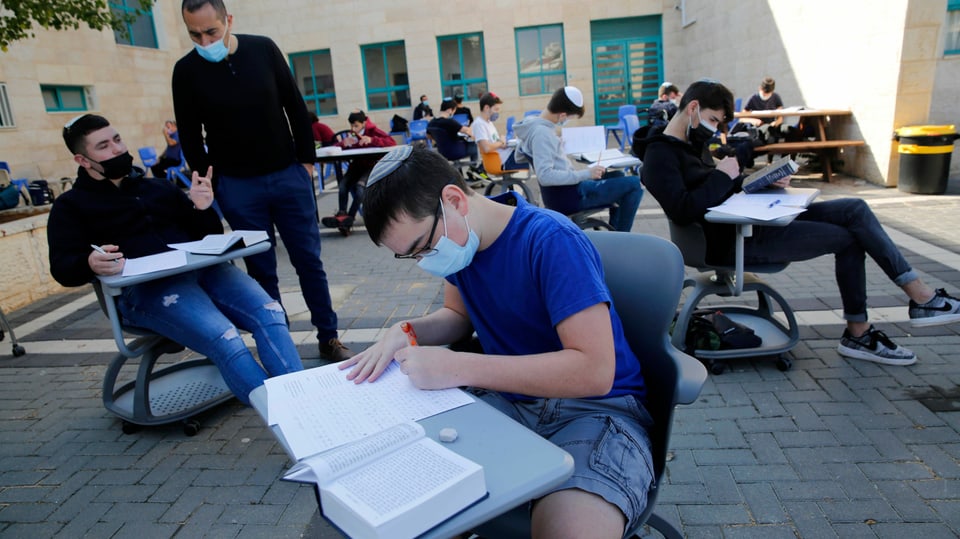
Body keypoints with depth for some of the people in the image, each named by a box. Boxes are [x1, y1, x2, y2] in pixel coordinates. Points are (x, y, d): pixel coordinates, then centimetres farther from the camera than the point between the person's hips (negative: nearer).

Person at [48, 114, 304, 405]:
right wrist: (90, 264, -20)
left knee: (270, 315, -24)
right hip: (143, 287, -4)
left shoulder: (157, 186, 28)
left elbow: (210, 235, 25)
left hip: (202, 268, 4)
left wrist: (202, 208, 2)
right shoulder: (71, 205, 18)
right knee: (225, 341, -32)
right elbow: (62, 267, 4)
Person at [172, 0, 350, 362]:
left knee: (309, 260, 4)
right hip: (238, 186, 0)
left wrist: (307, 159, 2)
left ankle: (328, 338, 16)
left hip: (288, 175, 0)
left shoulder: (263, 49, -2)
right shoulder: (186, 71, -2)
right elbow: (190, 136, 4)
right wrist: (206, 184, 1)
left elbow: (295, 106, 4)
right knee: (262, 270, 6)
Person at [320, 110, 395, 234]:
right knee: (343, 185, -25)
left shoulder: (373, 131, 0)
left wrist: (372, 140, -27)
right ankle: (342, 214, -26)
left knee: (360, 186, -31)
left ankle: (348, 219, -25)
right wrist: (344, 144, -17)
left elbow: (392, 142, -15)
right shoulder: (351, 135, 11)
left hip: (372, 165, -5)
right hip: (357, 165, 5)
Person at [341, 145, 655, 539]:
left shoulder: (550, 241, -21)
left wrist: (458, 368, -28)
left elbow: (595, 371, -26)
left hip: (595, 407, -5)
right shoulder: (453, 235, 2)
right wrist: (404, 332, -4)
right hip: (509, 398, 6)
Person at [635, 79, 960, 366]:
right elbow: (683, 210, -28)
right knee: (846, 238, -5)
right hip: (731, 241, -10)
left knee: (855, 209, 3)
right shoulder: (659, 155, -14)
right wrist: (723, 175, -18)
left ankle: (921, 297, 10)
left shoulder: (689, 145, 17)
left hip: (749, 221, 10)